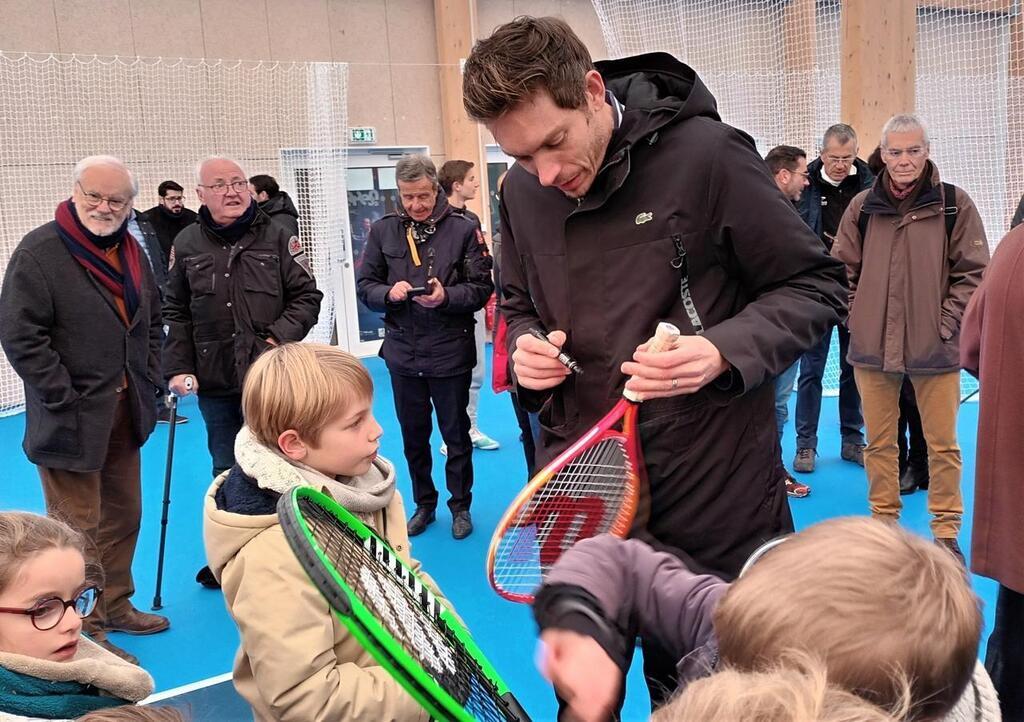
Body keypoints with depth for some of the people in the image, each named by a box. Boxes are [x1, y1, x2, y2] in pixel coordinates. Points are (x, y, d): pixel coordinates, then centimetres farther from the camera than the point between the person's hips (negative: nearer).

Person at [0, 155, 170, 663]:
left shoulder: (131, 252, 10)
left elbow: (152, 321, 20)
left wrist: (150, 380, 9)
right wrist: (65, 399, -18)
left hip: (125, 414, 8)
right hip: (71, 420, -7)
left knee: (123, 516, 18)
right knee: (79, 528, -1)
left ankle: (116, 607, 35)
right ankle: (83, 632, 12)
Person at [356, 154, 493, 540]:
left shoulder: (463, 228, -7)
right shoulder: (383, 230, 2)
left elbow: (481, 288, -8)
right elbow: (365, 285, 4)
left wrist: (445, 296, -25)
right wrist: (389, 292, -17)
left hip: (450, 352, -3)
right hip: (402, 351, 3)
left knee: (456, 435, 11)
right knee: (413, 435, 16)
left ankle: (460, 506, 29)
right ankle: (424, 504, 34)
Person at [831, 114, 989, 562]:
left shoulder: (954, 204, -2)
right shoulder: (862, 206, 2)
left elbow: (973, 272, 1)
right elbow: (842, 269, 9)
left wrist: (947, 321, -7)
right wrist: (858, 317, 1)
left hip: (935, 348, -1)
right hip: (872, 345, 2)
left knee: (942, 443, 6)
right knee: (879, 441, 12)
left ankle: (946, 531, 21)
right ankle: (884, 520, 27)